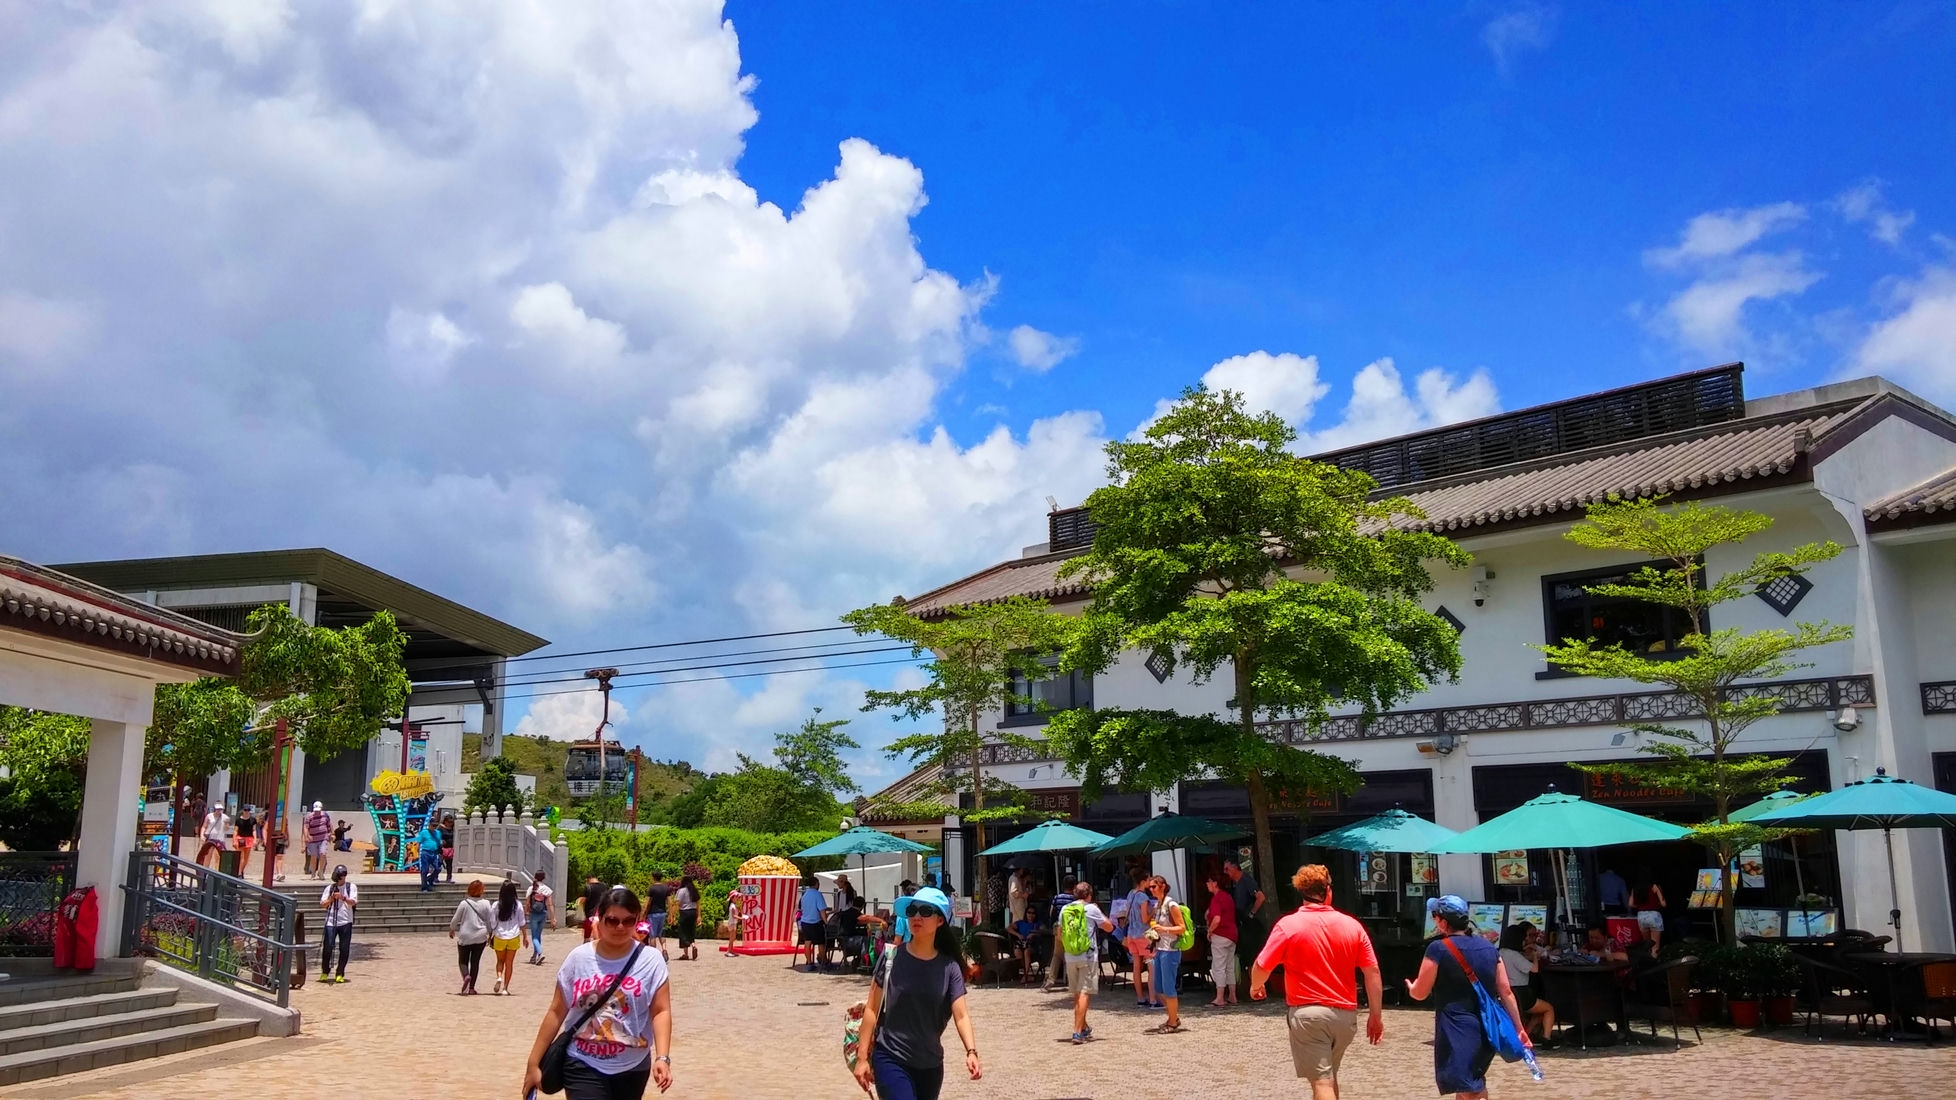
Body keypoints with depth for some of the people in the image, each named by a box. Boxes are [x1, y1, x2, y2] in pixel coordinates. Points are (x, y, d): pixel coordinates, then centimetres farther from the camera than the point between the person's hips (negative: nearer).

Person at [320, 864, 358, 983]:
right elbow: (322, 904, 5)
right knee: (327, 948, -3)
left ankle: (340, 974, 9)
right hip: (331, 922, 1)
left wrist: (343, 897, -25)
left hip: (345, 922, -1)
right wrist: (331, 899, -13)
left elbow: (353, 902, -8)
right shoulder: (329, 887, 10)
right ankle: (325, 972, 15)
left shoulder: (351, 887, 5)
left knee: (344, 949, 1)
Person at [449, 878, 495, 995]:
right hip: (480, 937, 2)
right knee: (475, 961, 10)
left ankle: (466, 976, -20)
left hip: (465, 937, -2)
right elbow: (490, 922, 2)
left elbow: (455, 919, -1)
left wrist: (451, 930, 19)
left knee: (463, 960, 10)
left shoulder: (464, 903, -9)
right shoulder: (486, 904, -4)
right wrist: (490, 935, 17)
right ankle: (471, 988, 9)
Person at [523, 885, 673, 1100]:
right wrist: (533, 1063, 2)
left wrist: (662, 1058, -24)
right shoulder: (579, 958, -3)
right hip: (583, 1066, -1)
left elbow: (661, 1011, -10)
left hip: (632, 1068, 1)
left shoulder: (651, 960, -7)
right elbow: (556, 1012, 2)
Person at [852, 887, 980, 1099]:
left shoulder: (949, 967, -3)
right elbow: (872, 1010, -4)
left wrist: (971, 1051, -26)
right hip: (891, 1060, -3)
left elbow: (961, 1015, -9)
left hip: (930, 1064, 3)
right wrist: (862, 1057, -6)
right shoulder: (892, 958, -7)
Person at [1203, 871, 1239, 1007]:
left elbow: (1217, 919, -25)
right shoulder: (1228, 897, 14)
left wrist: (1209, 932, -11)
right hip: (1232, 935, 9)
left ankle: (1219, 998, -5)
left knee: (1218, 967, -4)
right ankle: (1232, 997, 17)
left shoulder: (1216, 898, -14)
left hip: (1220, 936, -9)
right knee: (1230, 967, 14)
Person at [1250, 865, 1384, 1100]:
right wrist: (1376, 1015, 8)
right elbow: (1372, 972, 1)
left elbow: (1261, 967, -7)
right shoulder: (1352, 925, 2)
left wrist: (1255, 986, 15)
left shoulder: (1288, 925, -8)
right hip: (1345, 1014, 4)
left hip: (1307, 1013, -4)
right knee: (1329, 1076, 24)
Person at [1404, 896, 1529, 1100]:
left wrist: (1410, 987, 17)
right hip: (1487, 1029, 7)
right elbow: (1506, 992, 7)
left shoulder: (1438, 949, -11)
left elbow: (1420, 993, -5)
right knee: (1471, 1083, 25)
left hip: (1458, 1030, -7)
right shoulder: (1488, 947, 7)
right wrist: (1519, 1028, 13)